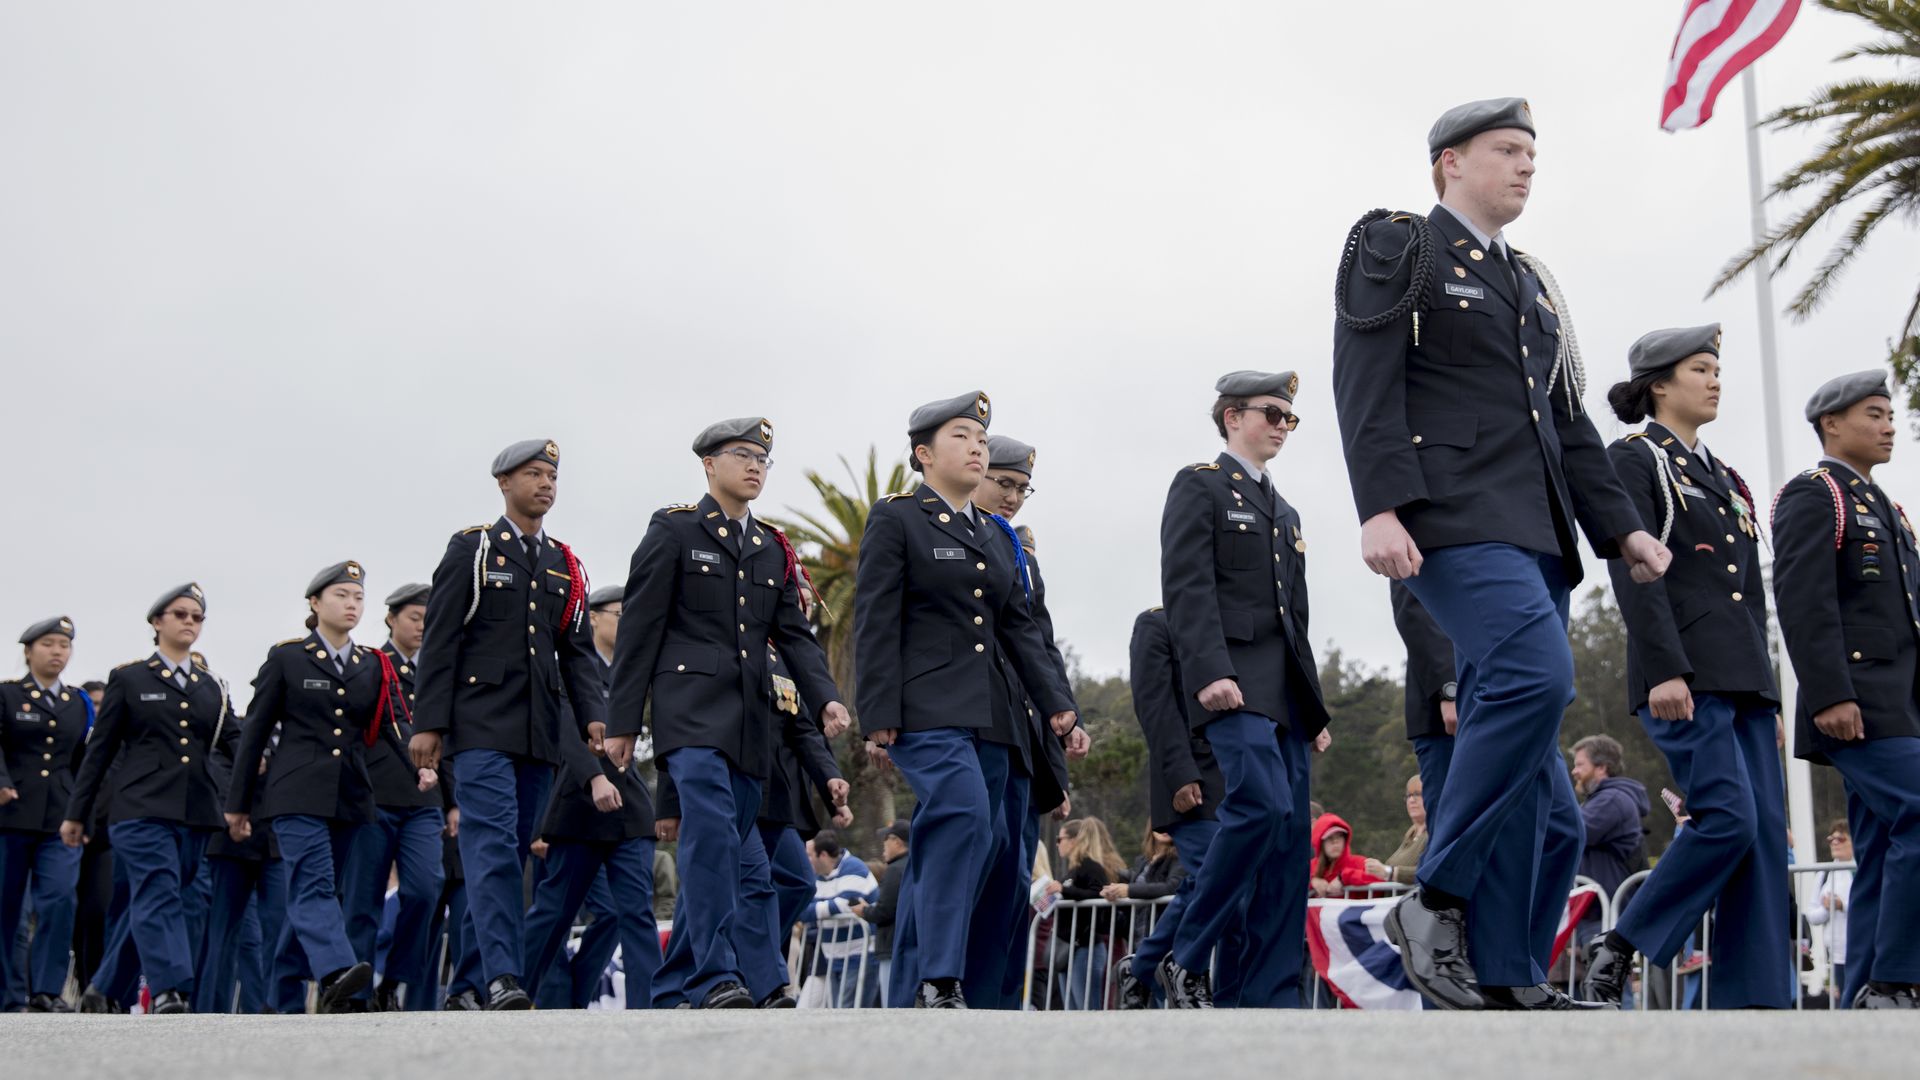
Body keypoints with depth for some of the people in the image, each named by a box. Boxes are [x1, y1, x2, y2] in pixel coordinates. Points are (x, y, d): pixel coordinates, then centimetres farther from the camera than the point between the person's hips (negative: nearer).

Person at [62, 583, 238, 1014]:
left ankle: (102, 991, 19)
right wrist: (76, 813, 7)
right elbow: (100, 749, 8)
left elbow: (234, 740, 8)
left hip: (197, 812, 4)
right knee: (159, 900, -16)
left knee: (149, 906, 7)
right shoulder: (128, 679, 8)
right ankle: (171, 994, -22)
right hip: (143, 807, -4)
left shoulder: (213, 686, 17)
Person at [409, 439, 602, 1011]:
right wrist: (428, 723, -9)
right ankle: (502, 978, -21)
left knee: (513, 852, 6)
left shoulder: (565, 565, 17)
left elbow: (578, 650, 14)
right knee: (493, 845, -16)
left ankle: (466, 984, 13)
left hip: (540, 729, 5)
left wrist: (594, 715, -2)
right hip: (481, 722, -5)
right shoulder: (471, 549, 3)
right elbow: (440, 641, -1)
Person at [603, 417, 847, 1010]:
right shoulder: (673, 530, 4)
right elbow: (639, 628, 0)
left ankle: (674, 991, 14)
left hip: (750, 722, 6)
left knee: (735, 858, 5)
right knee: (713, 834, -23)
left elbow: (794, 636, 14)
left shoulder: (773, 550, 20)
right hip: (691, 710, -6)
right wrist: (622, 721, -4)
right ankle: (717, 978, -23)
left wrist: (826, 697, -5)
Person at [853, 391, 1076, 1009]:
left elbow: (1020, 628, 18)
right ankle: (939, 981, -24)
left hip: (989, 713, 7)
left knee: (983, 843, 4)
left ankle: (915, 994, 12)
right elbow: (876, 624, -5)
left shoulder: (998, 536, 22)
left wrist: (1056, 702, 6)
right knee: (964, 816, -26)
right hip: (926, 705, -7)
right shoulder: (895, 520, 2)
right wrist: (879, 715, -13)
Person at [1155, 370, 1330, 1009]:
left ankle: (1272, 998, 1)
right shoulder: (1199, 486, 4)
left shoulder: (1286, 513, 27)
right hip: (1232, 680, -8)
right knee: (1263, 804, -24)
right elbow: (1186, 586, -9)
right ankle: (1186, 961, -12)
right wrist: (1210, 671, -22)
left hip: (1286, 688, 8)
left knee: (1290, 835, 0)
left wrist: (1313, 702, 19)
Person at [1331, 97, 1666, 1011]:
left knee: (1512, 731, 3)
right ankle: (1436, 900, -18)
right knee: (1536, 674, -27)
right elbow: (1366, 384, -7)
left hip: (1534, 532, 8)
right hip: (1455, 519, -8)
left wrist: (1620, 526, 14)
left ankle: (1504, 975, 4)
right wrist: (1380, 506, -20)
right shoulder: (1395, 249, 5)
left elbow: (1567, 420, 25)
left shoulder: (1531, 284, 27)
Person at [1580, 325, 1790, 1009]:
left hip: (1744, 672, 8)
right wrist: (1665, 670, -20)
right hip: (1683, 672, -8)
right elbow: (1635, 573, -11)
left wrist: (1767, 689, 19)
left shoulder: (1724, 477, 23)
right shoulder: (1633, 459, 0)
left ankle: (1754, 999, -1)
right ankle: (1619, 950, -6)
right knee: (1728, 817, -18)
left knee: (1765, 830, -1)